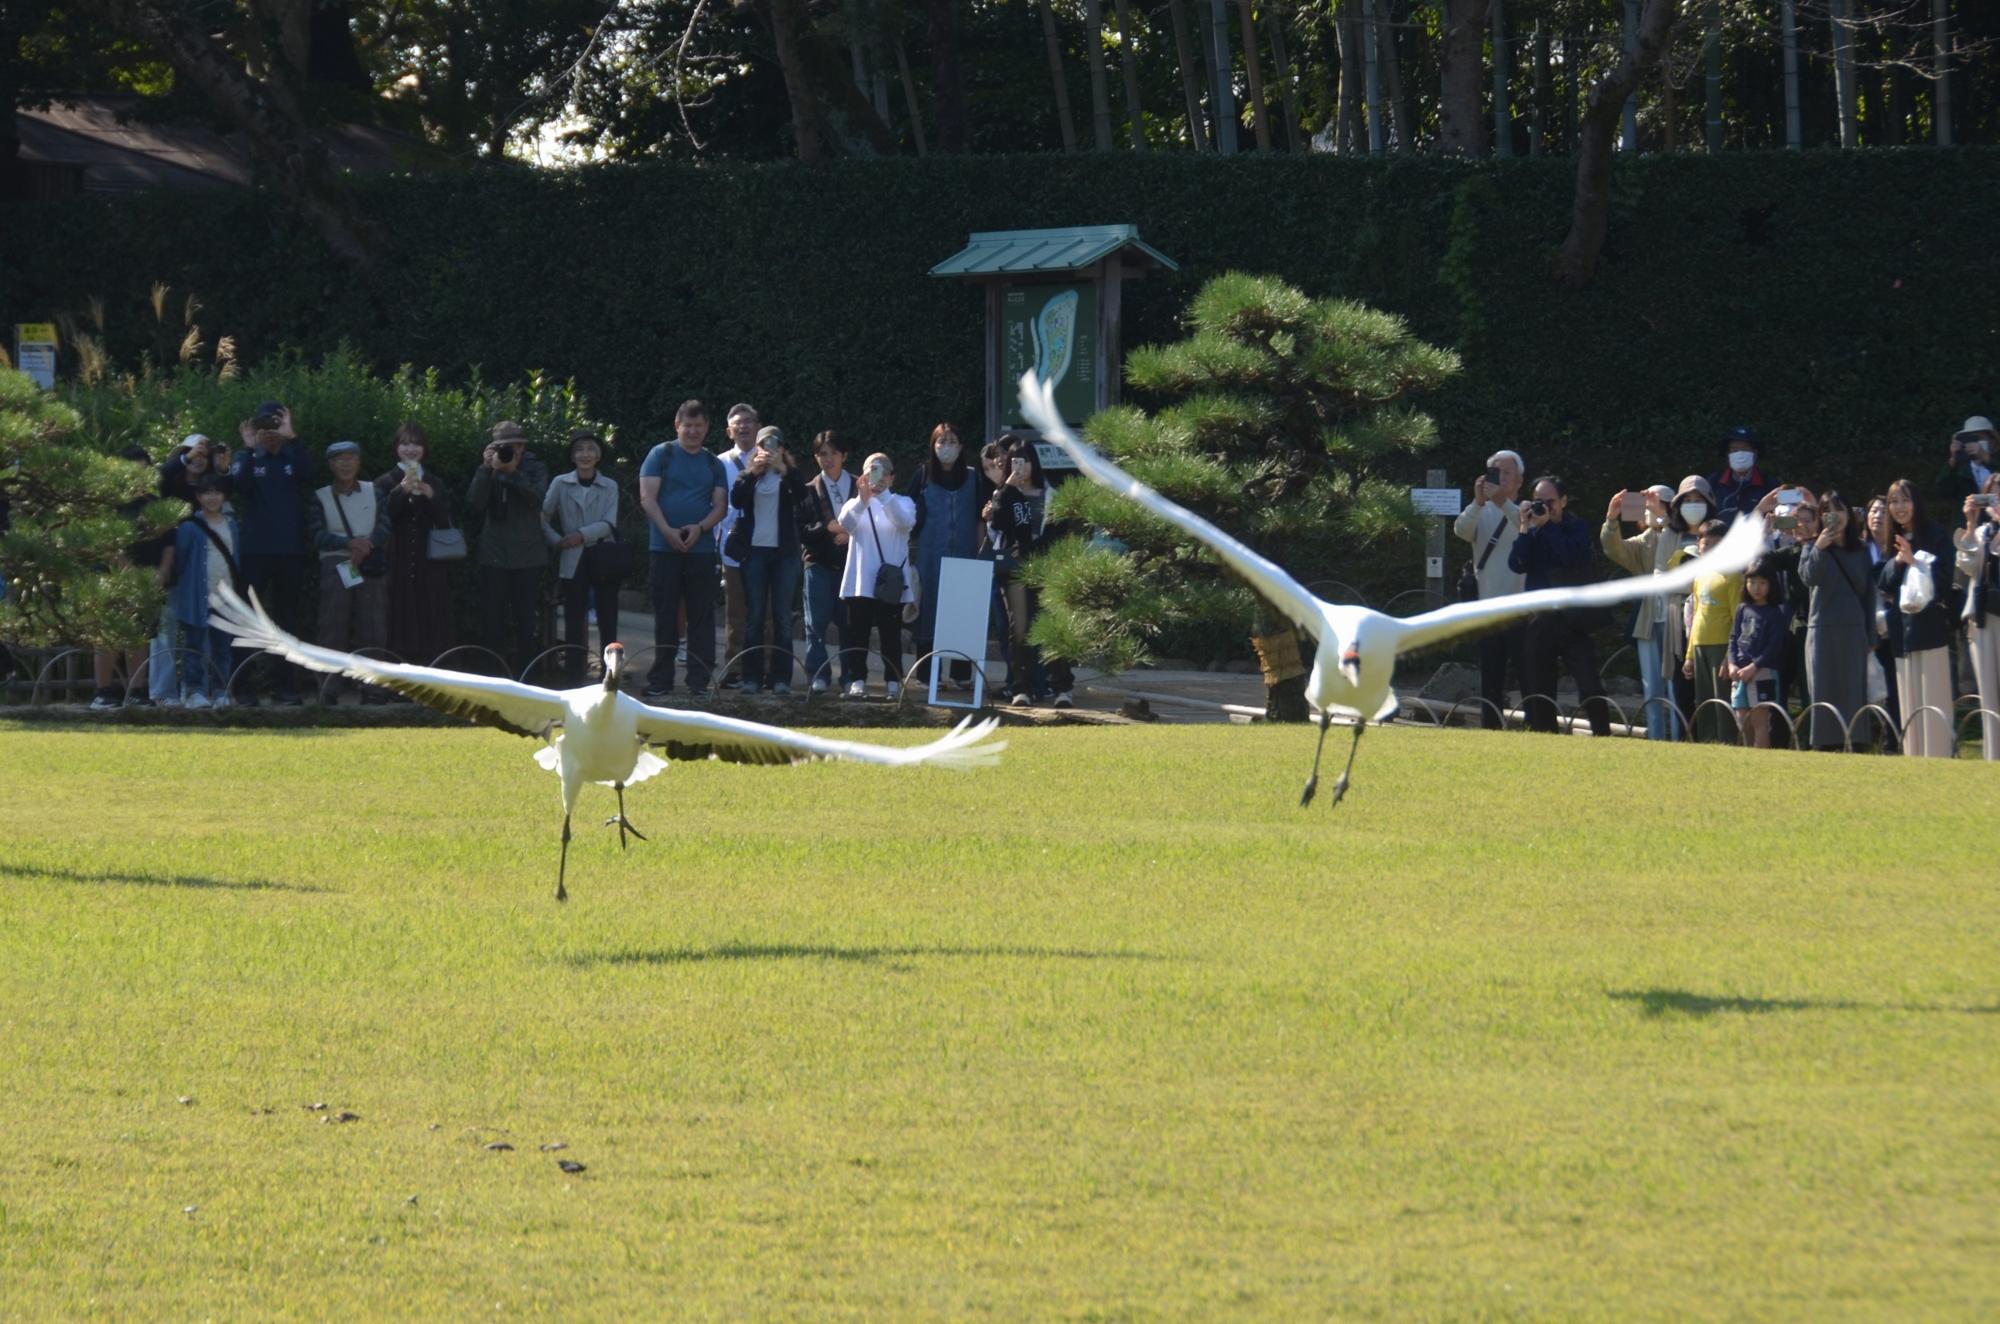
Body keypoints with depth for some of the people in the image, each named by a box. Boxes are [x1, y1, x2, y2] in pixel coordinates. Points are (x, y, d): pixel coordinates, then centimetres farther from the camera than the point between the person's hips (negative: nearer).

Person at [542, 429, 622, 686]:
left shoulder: (609, 487, 4)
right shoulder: (560, 484, 3)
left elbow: (609, 524, -7)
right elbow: (543, 517, 2)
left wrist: (582, 535, -18)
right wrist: (556, 541, -12)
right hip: (573, 562, 0)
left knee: (608, 622, 1)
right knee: (574, 623, 0)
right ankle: (574, 677, 4)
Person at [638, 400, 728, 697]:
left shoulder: (713, 464, 13)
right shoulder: (661, 455, 4)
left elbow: (720, 505, 7)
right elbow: (648, 497, -5)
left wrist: (700, 528, -13)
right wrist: (668, 532, -17)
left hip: (701, 548, 3)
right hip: (664, 548, -3)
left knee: (702, 616, 1)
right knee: (666, 616, 0)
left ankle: (700, 680, 3)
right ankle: (660, 681, 4)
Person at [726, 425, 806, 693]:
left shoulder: (790, 474, 8)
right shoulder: (749, 473, 9)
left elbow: (801, 496, -11)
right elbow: (736, 500, -7)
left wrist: (784, 470, -23)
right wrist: (753, 473, -18)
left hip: (784, 551, 0)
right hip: (754, 550, 0)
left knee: (782, 616, -2)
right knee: (754, 616, -1)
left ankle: (781, 678, -3)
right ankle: (752, 677, -1)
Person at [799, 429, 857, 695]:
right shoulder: (809, 491, 7)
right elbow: (801, 530, 1)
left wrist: (850, 534, -11)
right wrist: (827, 528, -13)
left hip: (850, 561, 0)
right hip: (819, 563, 0)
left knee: (850, 621, 1)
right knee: (817, 622, -5)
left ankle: (850, 676, 8)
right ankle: (818, 675, -2)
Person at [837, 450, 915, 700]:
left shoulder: (902, 503, 6)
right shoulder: (856, 504, 8)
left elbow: (905, 521, -18)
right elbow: (846, 523, -14)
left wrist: (882, 494, -31)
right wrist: (862, 498, -33)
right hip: (860, 581, 1)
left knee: (891, 633, 0)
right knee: (858, 632, 1)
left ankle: (893, 681, 5)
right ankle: (858, 680, 5)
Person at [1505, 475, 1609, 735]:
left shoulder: (1577, 529, 3)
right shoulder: (1532, 533, 11)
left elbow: (1573, 557, -16)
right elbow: (1517, 565, -3)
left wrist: (1547, 525, -12)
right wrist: (1525, 528, -9)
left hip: (1572, 620, -4)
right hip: (1539, 623, 4)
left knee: (1589, 687, -11)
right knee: (1538, 688, 6)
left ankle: (1602, 736, -6)